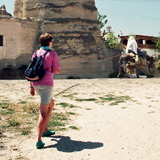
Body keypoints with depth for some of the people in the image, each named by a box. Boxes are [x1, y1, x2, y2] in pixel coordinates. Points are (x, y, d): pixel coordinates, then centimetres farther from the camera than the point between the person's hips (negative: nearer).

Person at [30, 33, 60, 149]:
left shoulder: (35, 54, 14)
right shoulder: (52, 54, -1)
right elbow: (56, 71, -2)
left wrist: (32, 87, 17)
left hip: (36, 84, 7)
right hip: (46, 84, -7)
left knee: (51, 104, 26)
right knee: (43, 113, -8)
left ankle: (45, 130, 28)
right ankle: (39, 141, -10)